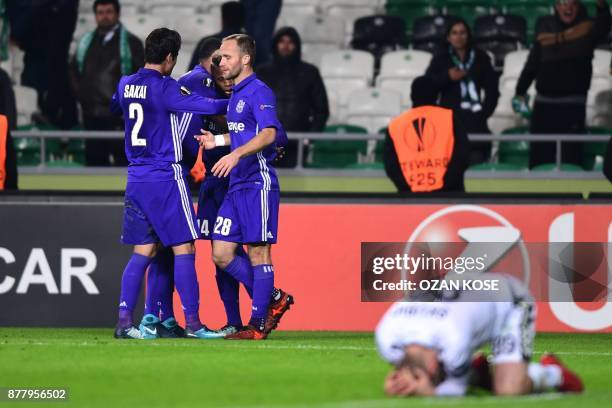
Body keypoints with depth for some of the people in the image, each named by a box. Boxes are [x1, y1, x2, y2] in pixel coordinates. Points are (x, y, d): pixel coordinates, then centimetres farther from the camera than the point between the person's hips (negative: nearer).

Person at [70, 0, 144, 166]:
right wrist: (81, 95, 9)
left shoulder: (131, 43, 2)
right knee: (94, 159, 6)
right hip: (92, 115, 4)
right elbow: (74, 71, 22)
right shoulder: (86, 42, 15)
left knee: (122, 161, -6)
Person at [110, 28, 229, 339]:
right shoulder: (165, 88, -13)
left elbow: (113, 107, 31)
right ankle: (192, 322, -5)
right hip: (165, 177, -7)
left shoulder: (125, 85, 8)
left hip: (136, 179, 7)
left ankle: (124, 321, 2)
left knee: (143, 252, 10)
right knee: (183, 249, -3)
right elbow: (208, 106, -18)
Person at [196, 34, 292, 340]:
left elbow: (268, 133, -26)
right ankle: (274, 298, 17)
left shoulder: (259, 92, -11)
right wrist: (218, 140, 22)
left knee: (258, 252, -4)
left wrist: (236, 154, -37)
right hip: (236, 186, 9)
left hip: (258, 183, -9)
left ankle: (258, 324, 1)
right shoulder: (235, 94, 18)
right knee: (221, 255, 5)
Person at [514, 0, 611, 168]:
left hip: (573, 105, -4)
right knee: (538, 158, 10)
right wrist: (520, 93, 14)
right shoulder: (546, 33, 8)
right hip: (544, 104, 4)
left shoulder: (587, 29, -3)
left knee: (571, 160, -7)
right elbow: (531, 65, 16)